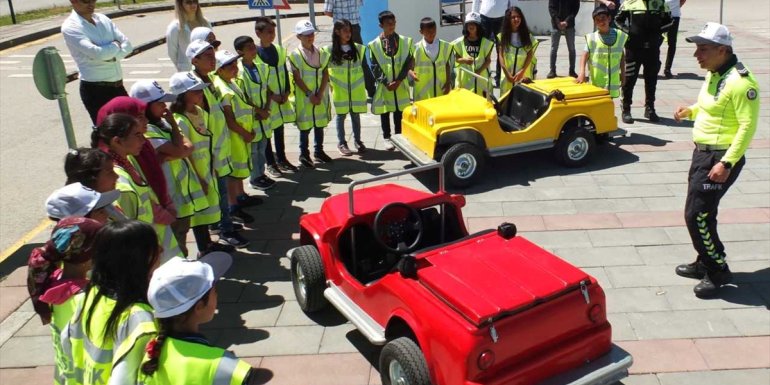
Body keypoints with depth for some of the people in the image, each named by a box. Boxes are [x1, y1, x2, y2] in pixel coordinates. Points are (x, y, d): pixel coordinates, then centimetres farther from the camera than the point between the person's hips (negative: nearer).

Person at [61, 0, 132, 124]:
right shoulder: (70, 27, -11)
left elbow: (127, 45, 1)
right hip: (94, 89, -7)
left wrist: (111, 56, -16)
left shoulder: (103, 19, 10)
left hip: (117, 85, 7)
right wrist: (116, 45, -6)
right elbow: (97, 53, -24)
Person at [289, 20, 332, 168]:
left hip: (320, 96, 4)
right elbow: (297, 78, -11)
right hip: (304, 97, -4)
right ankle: (304, 154, 15)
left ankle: (319, 152, 27)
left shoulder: (321, 53, 4)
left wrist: (319, 94, -9)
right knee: (305, 127, 3)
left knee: (320, 124, 13)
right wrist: (310, 95, -15)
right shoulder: (295, 55, -9)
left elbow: (325, 74, 1)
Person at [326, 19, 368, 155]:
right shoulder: (330, 50, -6)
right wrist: (331, 84, -3)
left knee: (355, 115, 10)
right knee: (341, 116, 7)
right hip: (340, 91, -2)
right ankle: (341, 143, 16)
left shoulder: (358, 48, 1)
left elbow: (365, 69, 5)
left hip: (356, 90, 2)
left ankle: (357, 140, 24)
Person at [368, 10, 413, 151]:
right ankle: (387, 138, 18)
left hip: (400, 84, 1)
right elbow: (375, 67, -4)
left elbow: (407, 63, -1)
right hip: (384, 85, -1)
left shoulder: (405, 41, 1)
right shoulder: (374, 44, -4)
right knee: (385, 112, 7)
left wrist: (398, 80, -11)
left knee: (399, 111, 8)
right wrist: (385, 82, -12)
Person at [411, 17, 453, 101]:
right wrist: (412, 73, -24)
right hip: (423, 93, -2)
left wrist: (448, 83, 0)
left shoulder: (444, 46, 3)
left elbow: (447, 65, 8)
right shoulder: (416, 48, -4)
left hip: (442, 90, 3)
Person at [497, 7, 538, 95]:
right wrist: (507, 73, -10)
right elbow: (500, 55, 0)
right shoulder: (502, 36, 5)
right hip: (507, 76, 0)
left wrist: (522, 72, -12)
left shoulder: (527, 35, 6)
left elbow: (530, 55, 0)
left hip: (524, 75, 0)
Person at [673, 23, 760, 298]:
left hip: (720, 159, -10)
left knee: (697, 216, -7)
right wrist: (690, 111, 4)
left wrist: (727, 163, -28)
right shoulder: (714, 74, 8)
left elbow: (748, 125, -23)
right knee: (703, 213, 19)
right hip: (702, 152, 10)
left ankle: (718, 271, 9)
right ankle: (705, 263, 34)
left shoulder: (739, 81, -21)